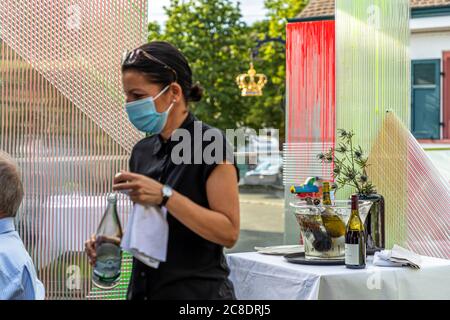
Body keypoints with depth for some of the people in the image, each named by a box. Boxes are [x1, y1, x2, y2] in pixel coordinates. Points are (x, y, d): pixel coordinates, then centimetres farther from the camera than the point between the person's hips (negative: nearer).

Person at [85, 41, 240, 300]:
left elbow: (229, 232, -19)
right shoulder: (143, 151, 6)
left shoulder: (210, 144, -13)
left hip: (198, 290, -6)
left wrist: (165, 196, -25)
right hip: (144, 288, 6)